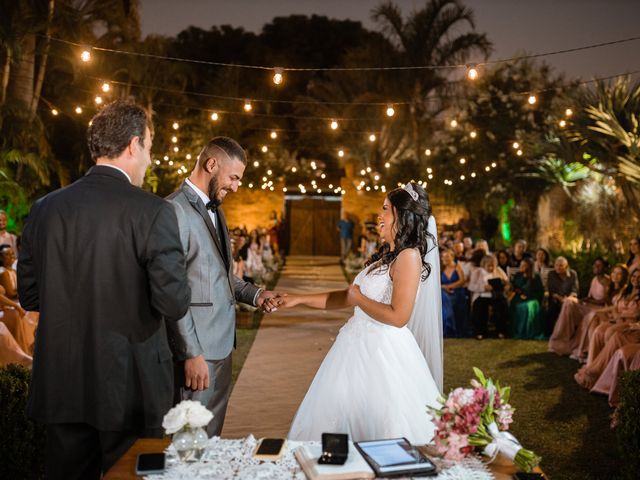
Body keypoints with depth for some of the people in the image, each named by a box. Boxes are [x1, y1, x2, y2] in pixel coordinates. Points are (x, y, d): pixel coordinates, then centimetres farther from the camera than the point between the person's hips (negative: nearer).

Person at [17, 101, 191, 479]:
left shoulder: (46, 207, 1)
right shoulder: (153, 211, -14)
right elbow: (174, 304, -16)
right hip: (131, 387, -4)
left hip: (60, 386, 5)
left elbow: (28, 295, 8)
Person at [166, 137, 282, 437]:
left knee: (212, 434, 17)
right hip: (196, 349, -9)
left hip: (220, 345, 9)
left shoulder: (215, 210, 15)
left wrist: (253, 294, 5)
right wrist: (191, 353, -18)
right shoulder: (175, 210, -15)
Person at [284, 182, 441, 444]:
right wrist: (298, 299, 14)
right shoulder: (385, 256, 13)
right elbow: (345, 297, 17)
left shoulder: (409, 256, -12)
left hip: (384, 353, -9)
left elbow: (398, 316, -21)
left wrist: (358, 298, -8)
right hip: (359, 347, 9)